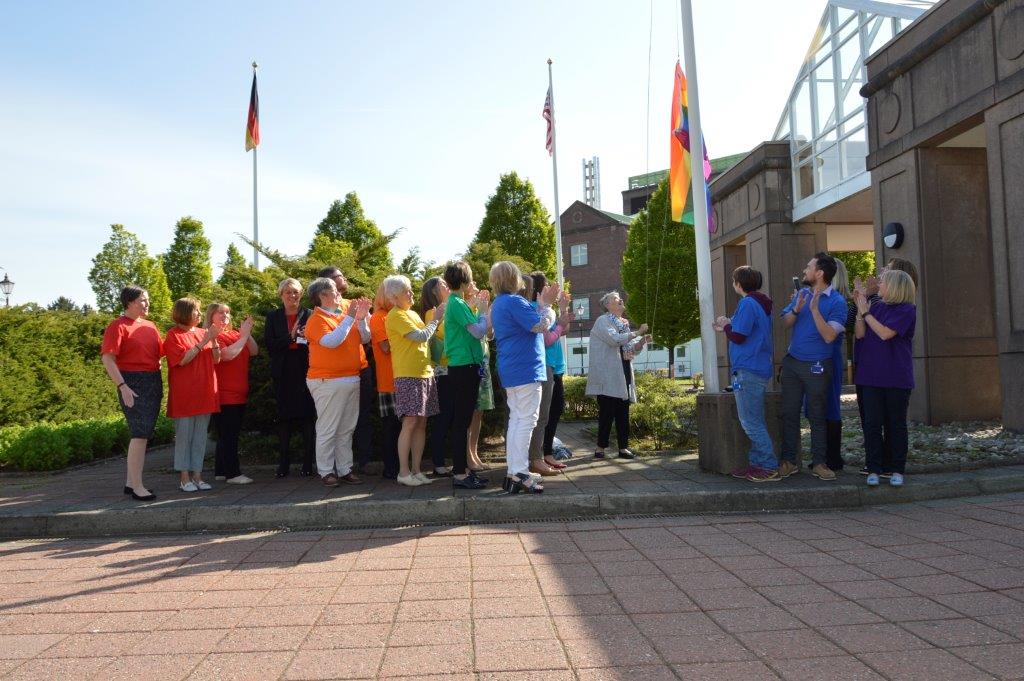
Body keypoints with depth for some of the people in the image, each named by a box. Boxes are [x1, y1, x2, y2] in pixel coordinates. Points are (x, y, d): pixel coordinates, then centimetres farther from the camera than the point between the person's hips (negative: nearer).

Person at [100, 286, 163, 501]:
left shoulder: (150, 326, 15)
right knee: (140, 434, -11)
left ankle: (130, 482, 21)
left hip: (154, 383, 8)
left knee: (142, 434, 12)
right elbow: (107, 358, -14)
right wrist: (122, 386, -22)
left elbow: (161, 351, 21)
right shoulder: (118, 326, -8)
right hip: (133, 384, -8)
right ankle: (137, 487, -5)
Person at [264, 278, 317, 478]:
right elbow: (269, 345, 0)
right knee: (284, 417, 6)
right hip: (283, 373, 2)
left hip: (305, 371, -2)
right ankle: (283, 464, 13)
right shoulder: (273, 317, 10)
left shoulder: (309, 315, 4)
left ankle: (308, 464, 5)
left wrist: (308, 338, -20)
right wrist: (291, 336, -12)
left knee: (308, 417, -2)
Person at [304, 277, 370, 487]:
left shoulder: (346, 308, 11)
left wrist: (361, 318, -7)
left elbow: (365, 339, 10)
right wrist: (349, 318, -19)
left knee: (347, 430, 11)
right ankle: (326, 471, 8)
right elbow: (332, 341, -24)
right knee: (328, 429, -2)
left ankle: (345, 470, 18)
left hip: (352, 379, 7)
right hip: (328, 381, -7)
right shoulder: (317, 320, -8)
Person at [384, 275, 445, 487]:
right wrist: (435, 319, -2)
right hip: (408, 376, -8)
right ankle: (403, 472, 0)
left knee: (421, 424, 7)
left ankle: (416, 470, 13)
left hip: (425, 374, 8)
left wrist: (436, 319, 9)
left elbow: (426, 338, 18)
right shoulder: (396, 316, -9)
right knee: (410, 423, -8)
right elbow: (421, 336, -16)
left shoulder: (413, 314, 19)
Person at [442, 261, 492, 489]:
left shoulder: (458, 303, 15)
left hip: (464, 368, 10)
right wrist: (483, 310, -4)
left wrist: (477, 307, 14)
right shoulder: (457, 304, -14)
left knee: (463, 421, 14)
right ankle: (460, 474, -1)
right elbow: (478, 332, -19)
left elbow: (472, 331, 15)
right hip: (464, 368, -10)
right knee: (462, 421, -6)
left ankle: (462, 468, 22)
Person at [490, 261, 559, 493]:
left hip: (511, 372, 10)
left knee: (516, 420, 12)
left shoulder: (499, 304, 17)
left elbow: (530, 323, 22)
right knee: (526, 420, -7)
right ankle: (519, 475, -6)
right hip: (525, 370, -10)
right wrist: (547, 305, -1)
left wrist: (544, 304, 14)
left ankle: (513, 473, 16)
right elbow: (542, 325, -17)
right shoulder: (514, 301, -14)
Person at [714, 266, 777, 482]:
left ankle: (770, 468, -5)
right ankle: (757, 464, 17)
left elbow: (738, 337, -17)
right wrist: (727, 328, 21)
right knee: (755, 422, 13)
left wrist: (726, 326, 1)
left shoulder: (747, 304, -14)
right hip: (759, 369, 10)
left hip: (748, 371, -10)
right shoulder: (761, 304, 17)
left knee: (751, 422, -7)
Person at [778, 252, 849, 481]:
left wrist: (814, 309, -24)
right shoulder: (801, 294, 7)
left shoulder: (837, 302, -11)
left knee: (817, 416, 5)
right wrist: (796, 309, -13)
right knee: (789, 413, 6)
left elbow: (829, 336, -19)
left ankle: (819, 463, 13)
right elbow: (786, 323, 6)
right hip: (792, 363, 5)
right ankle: (788, 460, 12)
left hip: (817, 367, -5)